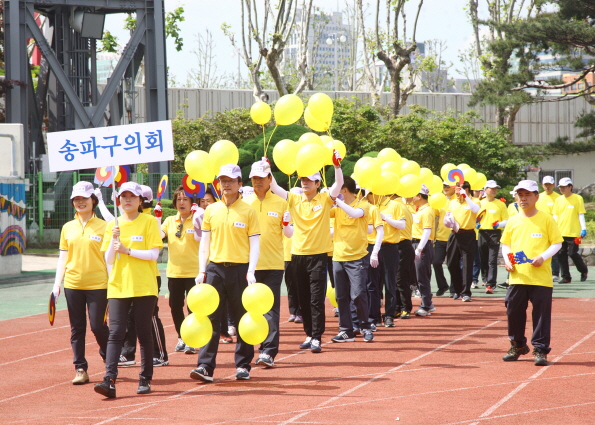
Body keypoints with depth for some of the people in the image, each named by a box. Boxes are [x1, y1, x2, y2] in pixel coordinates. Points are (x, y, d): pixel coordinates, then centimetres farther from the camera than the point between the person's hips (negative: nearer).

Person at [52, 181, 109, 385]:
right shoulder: (68, 228, 8)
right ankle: (80, 369, 11)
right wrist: (57, 284, 4)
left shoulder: (103, 227, -1)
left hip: (97, 284, -3)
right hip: (73, 284, 3)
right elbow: (63, 257, 11)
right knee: (77, 328, 5)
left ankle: (108, 358, 23)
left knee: (98, 326, -4)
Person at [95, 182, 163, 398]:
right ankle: (110, 381, -15)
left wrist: (127, 250, -16)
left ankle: (145, 379, 14)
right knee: (115, 333, -7)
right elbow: (108, 260, 6)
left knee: (144, 333, 3)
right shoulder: (113, 225, 10)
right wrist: (114, 239, -10)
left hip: (144, 287, -3)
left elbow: (153, 254, -9)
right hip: (118, 287, 3)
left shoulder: (149, 222, -1)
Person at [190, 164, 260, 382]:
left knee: (243, 319, 5)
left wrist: (251, 272, -12)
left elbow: (254, 243, -2)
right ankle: (206, 366, -6)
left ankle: (243, 365, 13)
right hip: (215, 268, 2)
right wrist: (201, 271, 3)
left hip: (240, 269, -2)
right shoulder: (211, 210, 8)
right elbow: (205, 242, 11)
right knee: (211, 318, -3)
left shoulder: (248, 211, 0)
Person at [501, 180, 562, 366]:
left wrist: (543, 257, -15)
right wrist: (507, 259, 0)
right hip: (517, 276, 4)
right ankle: (517, 346, 24)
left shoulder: (546, 219, -2)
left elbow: (557, 243, -1)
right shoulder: (513, 221, 9)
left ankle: (540, 350, 3)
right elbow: (505, 243, 18)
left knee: (541, 312, -4)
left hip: (541, 278, -4)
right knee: (514, 311, 7)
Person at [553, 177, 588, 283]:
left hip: (573, 232, -5)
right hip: (560, 232, 5)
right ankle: (566, 277, 10)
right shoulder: (558, 200, 11)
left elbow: (581, 214, -3)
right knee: (562, 254, 2)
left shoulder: (577, 198, -1)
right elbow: (555, 216, 14)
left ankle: (584, 271, 19)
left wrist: (583, 228, -11)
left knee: (572, 253, -6)